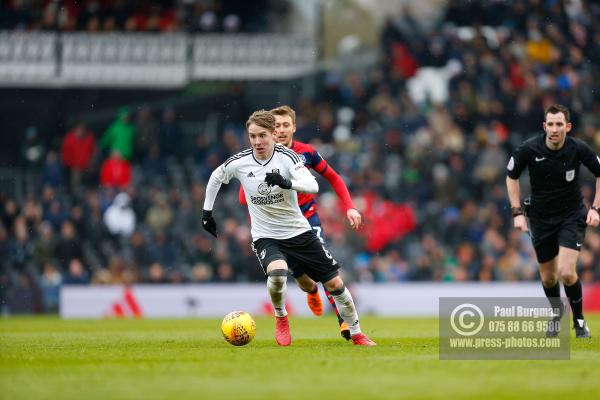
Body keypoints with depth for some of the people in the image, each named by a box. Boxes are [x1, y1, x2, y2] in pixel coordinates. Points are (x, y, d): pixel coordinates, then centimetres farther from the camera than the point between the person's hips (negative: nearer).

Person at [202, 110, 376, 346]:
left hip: (299, 232, 1)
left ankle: (356, 334, 23)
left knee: (335, 284, 1)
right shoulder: (239, 163, -9)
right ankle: (281, 318, -3)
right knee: (277, 272, -33)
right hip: (265, 237, -1)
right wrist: (207, 212, 13)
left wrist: (287, 183, -45)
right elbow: (215, 178, 13)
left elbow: (313, 186, -28)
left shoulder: (286, 156, -14)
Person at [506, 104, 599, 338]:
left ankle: (578, 318, 5)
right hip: (541, 219, 2)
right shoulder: (529, 149, -16)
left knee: (566, 273, -19)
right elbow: (511, 177, 2)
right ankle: (557, 312, 43)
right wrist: (517, 212, -5)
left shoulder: (578, 149, -16)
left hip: (572, 216, -2)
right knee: (548, 277, 11)